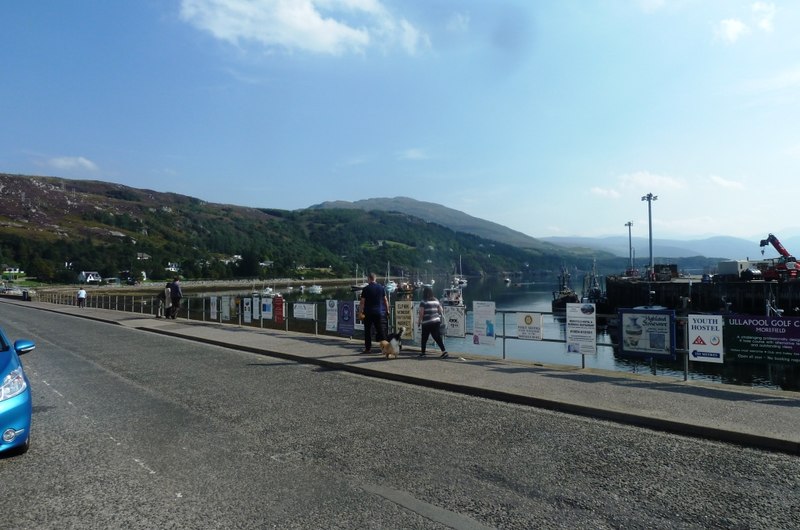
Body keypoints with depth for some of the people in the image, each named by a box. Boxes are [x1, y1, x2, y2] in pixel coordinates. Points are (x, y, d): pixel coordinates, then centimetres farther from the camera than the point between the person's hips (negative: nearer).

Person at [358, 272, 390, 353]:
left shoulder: (366, 289, -6)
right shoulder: (381, 287, 5)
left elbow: (362, 302, -9)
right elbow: (385, 300, 7)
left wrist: (360, 312, -5)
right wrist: (387, 310, 14)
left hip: (368, 313, -3)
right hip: (379, 312, 3)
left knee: (367, 331, 6)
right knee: (381, 330, 7)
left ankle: (368, 348, 9)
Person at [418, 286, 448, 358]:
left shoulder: (423, 302, -8)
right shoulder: (436, 300, 8)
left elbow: (421, 313, -11)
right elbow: (441, 311, 11)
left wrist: (420, 321, -2)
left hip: (427, 322, -5)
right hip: (436, 321, 5)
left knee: (424, 338, 9)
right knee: (437, 337, 4)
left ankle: (423, 352, 18)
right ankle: (444, 351, -8)